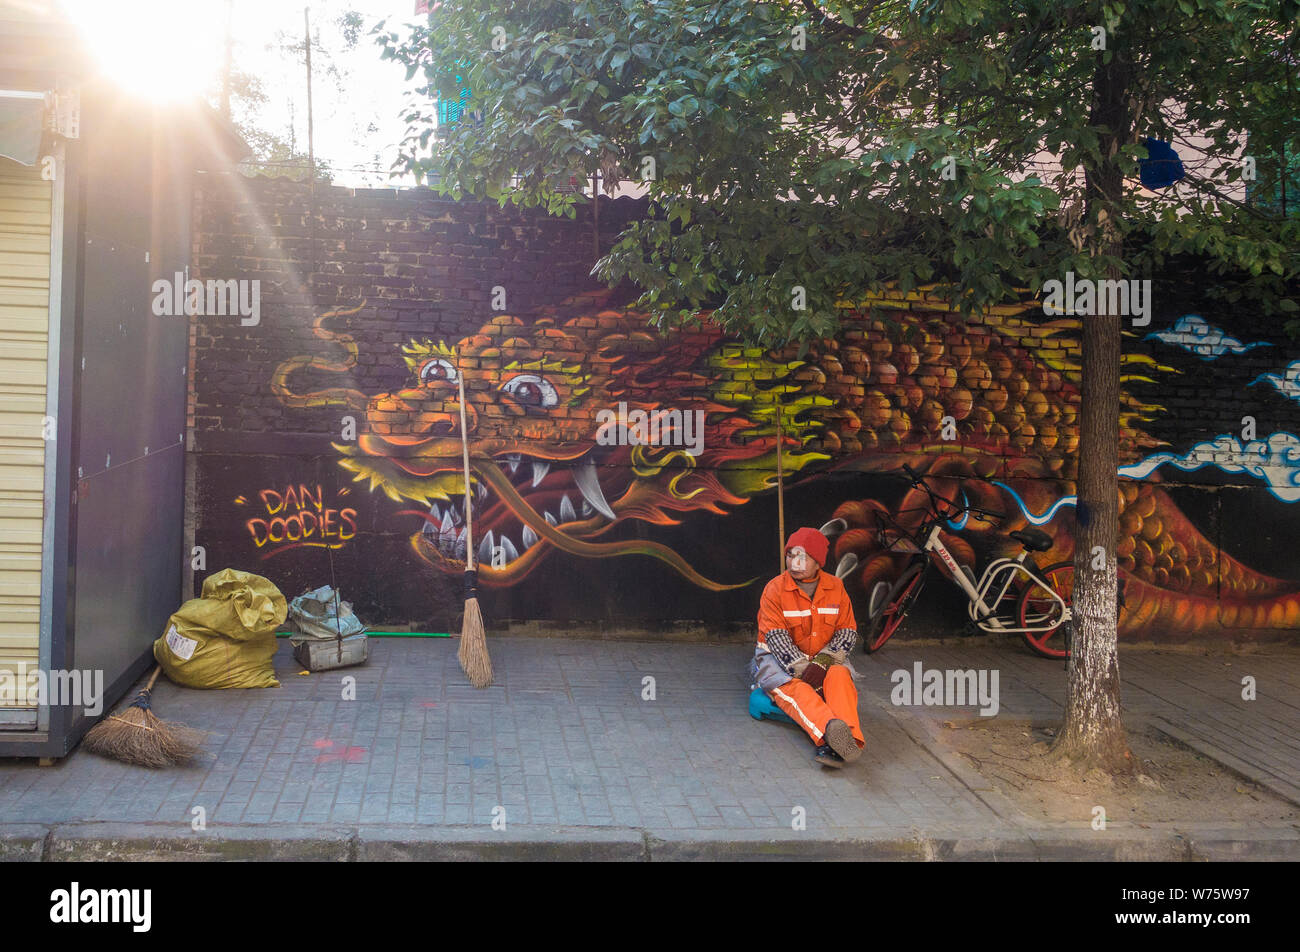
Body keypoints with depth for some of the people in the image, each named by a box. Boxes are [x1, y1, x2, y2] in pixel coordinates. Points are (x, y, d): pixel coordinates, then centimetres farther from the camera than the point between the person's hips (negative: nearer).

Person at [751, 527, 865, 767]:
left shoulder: (835, 587, 2)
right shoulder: (775, 589, -7)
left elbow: (848, 632, -2)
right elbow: (776, 638, -14)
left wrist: (822, 663, -19)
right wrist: (802, 669, -26)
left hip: (826, 658, 3)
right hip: (780, 658, -2)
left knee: (839, 676, -31)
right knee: (795, 689, -35)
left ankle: (850, 737, -55)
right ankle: (829, 729, -62)